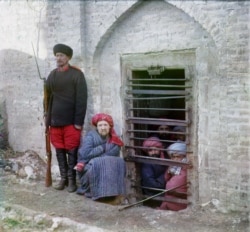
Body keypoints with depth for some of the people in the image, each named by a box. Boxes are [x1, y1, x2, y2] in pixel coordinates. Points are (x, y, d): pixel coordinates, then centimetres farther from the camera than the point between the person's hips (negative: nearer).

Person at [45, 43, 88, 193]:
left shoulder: (77, 74, -6)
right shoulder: (52, 75, 11)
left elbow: (81, 99, -10)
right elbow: (48, 98, 14)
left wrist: (79, 121, -15)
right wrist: (48, 118, 7)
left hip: (71, 121, -5)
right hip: (55, 121, 5)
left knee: (72, 152, 1)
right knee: (59, 151, 10)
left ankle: (72, 180, 11)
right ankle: (63, 178, 22)